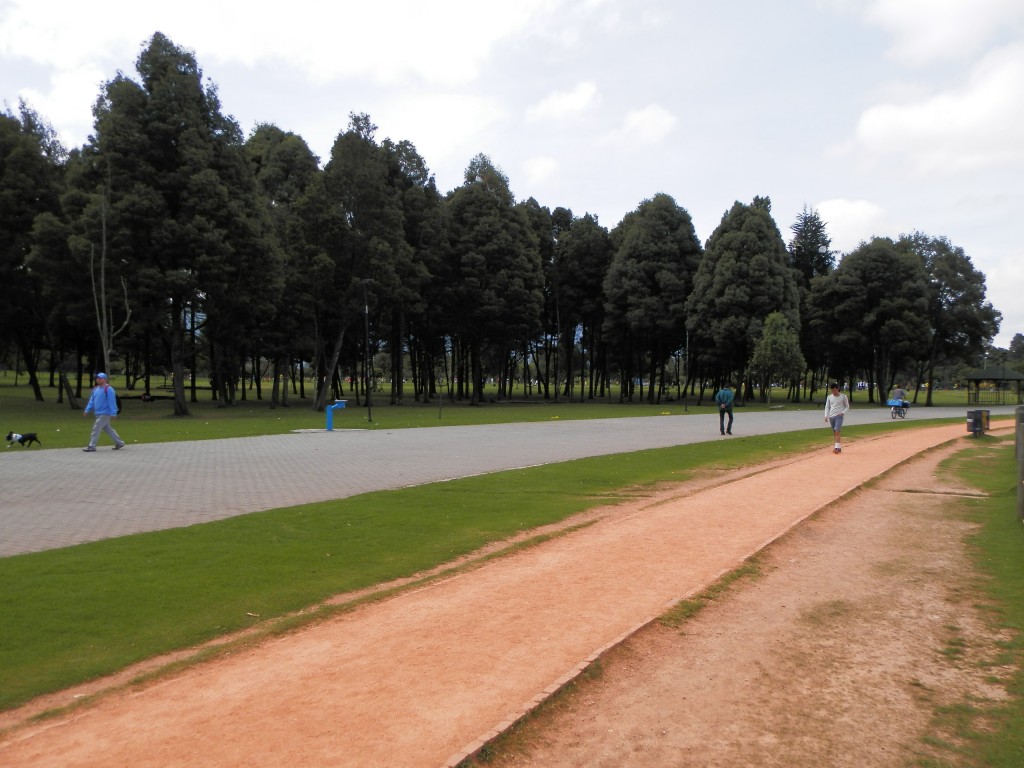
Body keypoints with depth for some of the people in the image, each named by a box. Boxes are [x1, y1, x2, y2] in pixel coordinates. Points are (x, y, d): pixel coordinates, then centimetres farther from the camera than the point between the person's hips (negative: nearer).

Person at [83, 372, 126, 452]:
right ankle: (119, 443, 21)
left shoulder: (108, 389, -13)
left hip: (105, 413, -9)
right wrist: (87, 410, 9)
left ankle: (91, 446, -5)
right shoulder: (95, 389, 13)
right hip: (99, 413, 9)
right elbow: (92, 400, 17)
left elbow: (112, 402, -16)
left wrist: (113, 413, -19)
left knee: (96, 428, -10)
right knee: (107, 428, 13)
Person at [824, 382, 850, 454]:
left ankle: (837, 447, -17)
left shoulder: (843, 396, -2)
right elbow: (827, 407, 12)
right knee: (835, 433, 7)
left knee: (837, 431, -16)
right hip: (831, 416, 4)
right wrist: (826, 416, 1)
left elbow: (847, 406, 6)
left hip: (839, 416, -4)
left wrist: (843, 412, -11)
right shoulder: (829, 397, 7)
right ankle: (839, 447, 15)